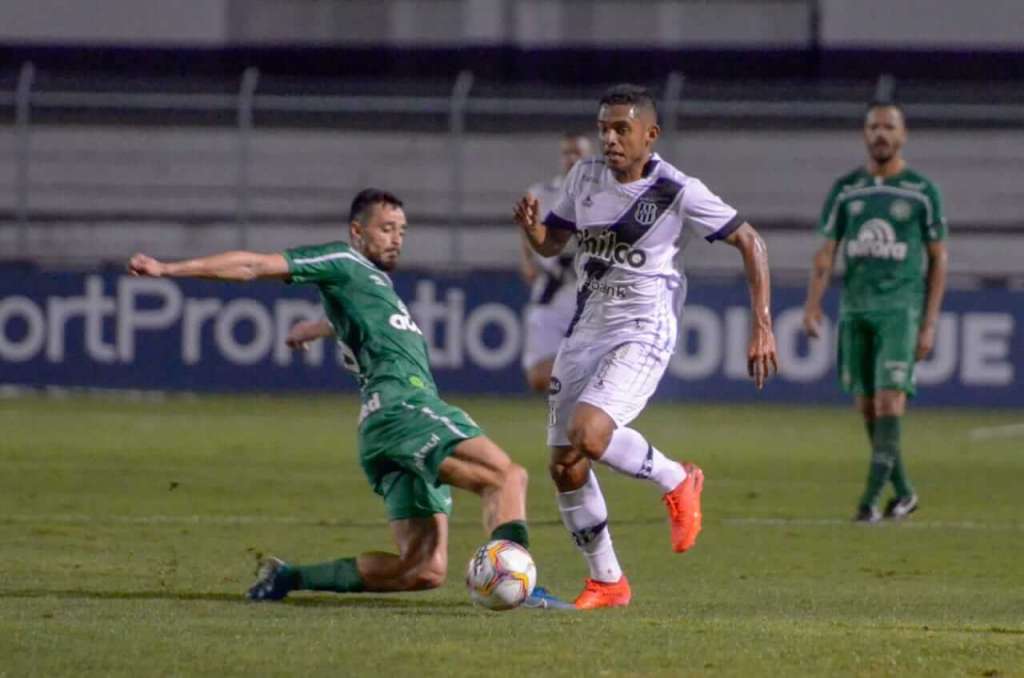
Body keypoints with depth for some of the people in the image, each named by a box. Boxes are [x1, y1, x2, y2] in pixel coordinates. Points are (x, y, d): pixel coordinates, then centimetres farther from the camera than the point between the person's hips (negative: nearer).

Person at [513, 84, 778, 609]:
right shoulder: (585, 177, 5)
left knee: (589, 434, -29)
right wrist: (529, 225, -7)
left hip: (643, 332, -6)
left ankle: (677, 482, 0)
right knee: (564, 466, 2)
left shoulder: (678, 192, -12)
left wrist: (762, 325, -8)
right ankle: (606, 581, 19)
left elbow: (749, 242, -4)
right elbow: (550, 243, 18)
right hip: (586, 328, 6)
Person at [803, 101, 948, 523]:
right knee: (867, 406, 5)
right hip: (855, 310, 4)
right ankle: (903, 492, 20)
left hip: (901, 307, -4)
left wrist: (929, 325, -1)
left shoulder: (922, 191, 2)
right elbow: (826, 253, 8)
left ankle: (872, 497, -17)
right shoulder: (845, 190, 9)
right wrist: (812, 306, -6)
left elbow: (938, 259, 5)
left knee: (889, 398, -15)